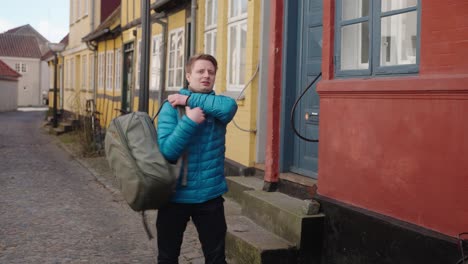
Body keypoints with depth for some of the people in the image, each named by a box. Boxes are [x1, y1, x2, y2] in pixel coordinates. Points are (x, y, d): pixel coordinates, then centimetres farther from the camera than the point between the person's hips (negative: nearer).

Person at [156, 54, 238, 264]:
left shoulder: (216, 105, 2)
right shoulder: (172, 106, -5)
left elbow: (229, 106, -24)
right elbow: (167, 151, -15)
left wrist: (190, 99, -18)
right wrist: (189, 121, -24)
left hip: (210, 195, 1)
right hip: (175, 195, -1)